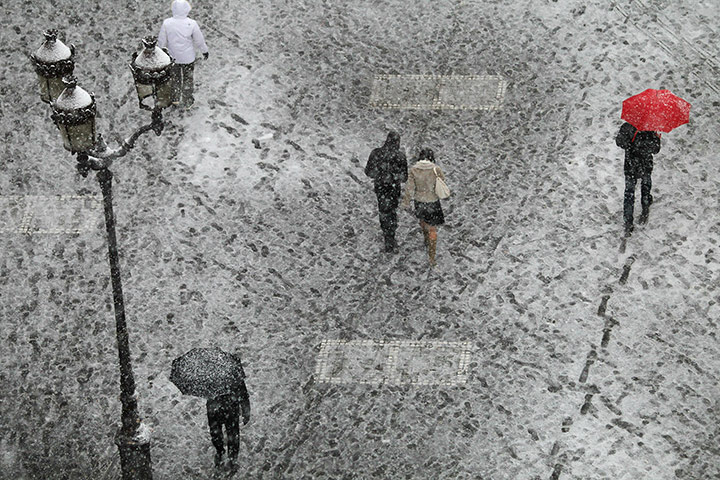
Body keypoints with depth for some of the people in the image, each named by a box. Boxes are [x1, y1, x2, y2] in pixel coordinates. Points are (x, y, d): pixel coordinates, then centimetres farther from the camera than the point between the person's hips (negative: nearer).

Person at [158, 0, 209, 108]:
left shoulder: (167, 23, -19)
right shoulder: (192, 24, -22)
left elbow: (162, 41, -8)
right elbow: (199, 41, -9)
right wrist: (205, 51, 10)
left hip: (173, 57, 2)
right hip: (188, 57, -1)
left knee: (175, 78, 24)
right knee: (188, 79, 19)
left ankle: (175, 98, 37)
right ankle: (187, 101, 31)